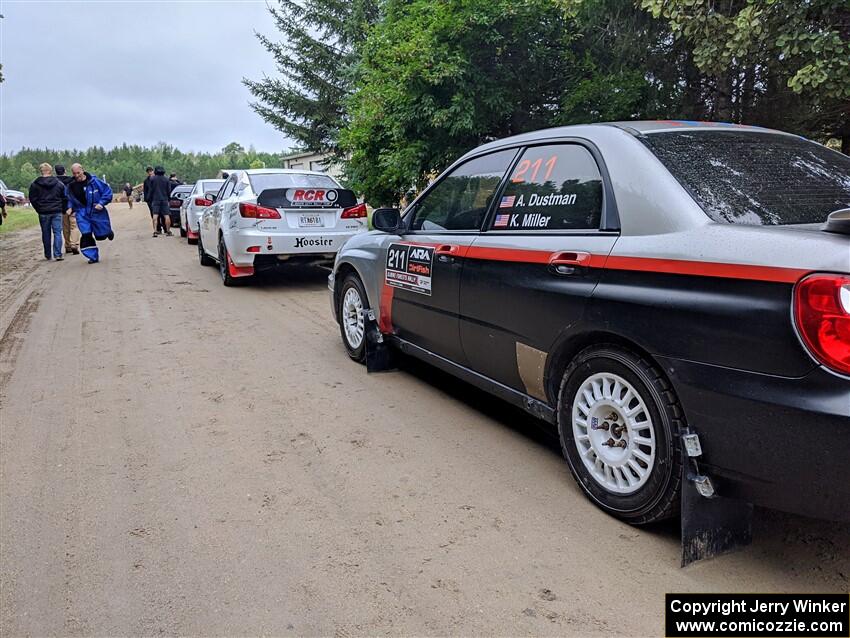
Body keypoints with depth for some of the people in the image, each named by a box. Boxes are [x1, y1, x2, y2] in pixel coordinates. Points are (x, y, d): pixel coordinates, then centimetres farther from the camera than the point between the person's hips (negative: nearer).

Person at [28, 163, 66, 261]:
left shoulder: (35, 185, -2)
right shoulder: (59, 184, 0)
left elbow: (33, 199, -1)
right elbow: (64, 198, 5)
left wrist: (39, 209, 10)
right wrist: (62, 209, 14)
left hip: (43, 213, 0)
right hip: (57, 212, 0)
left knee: (46, 234, 9)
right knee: (57, 232, 0)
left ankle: (48, 255, 16)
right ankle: (57, 254, -10)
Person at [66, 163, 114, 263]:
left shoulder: (94, 181, -11)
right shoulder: (70, 186, 1)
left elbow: (108, 191, -6)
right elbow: (69, 199, 18)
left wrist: (101, 203, -14)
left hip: (97, 211, -2)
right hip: (82, 214, 2)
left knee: (102, 234, 6)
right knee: (86, 235, -10)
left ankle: (108, 231, 45)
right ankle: (93, 256, 1)